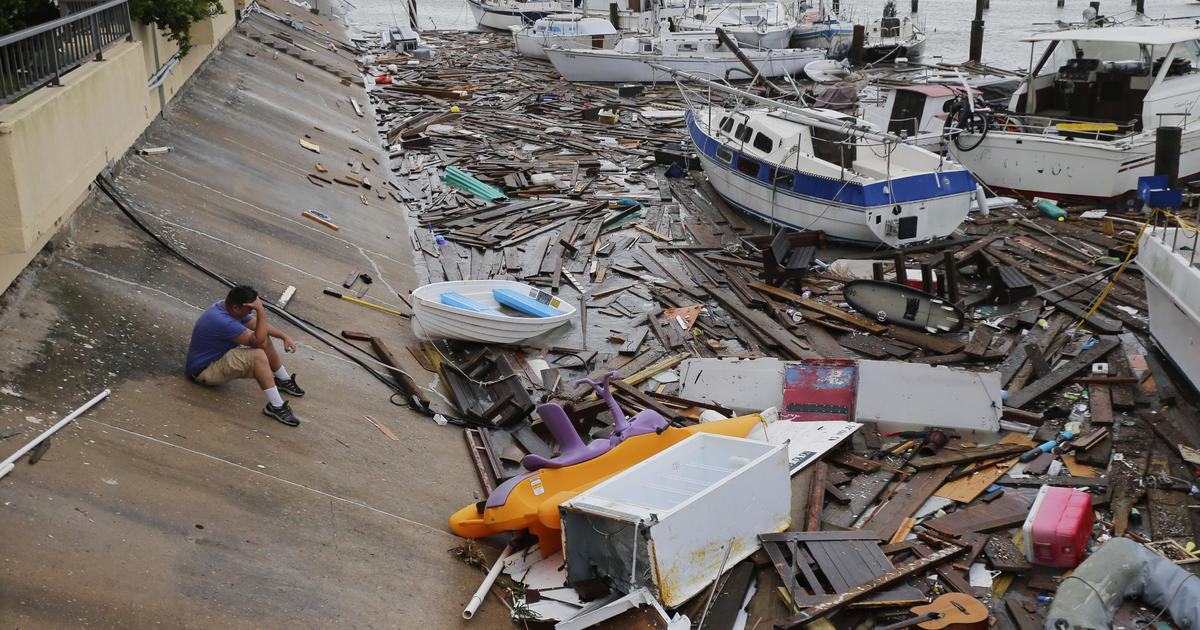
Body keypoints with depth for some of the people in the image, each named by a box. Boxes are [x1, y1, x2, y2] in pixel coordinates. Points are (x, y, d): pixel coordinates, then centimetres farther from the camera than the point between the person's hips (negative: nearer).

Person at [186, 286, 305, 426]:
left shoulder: (227, 307, -3)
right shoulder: (222, 321, -34)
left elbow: (257, 324, 11)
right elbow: (258, 341, -31)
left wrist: (284, 336, 3)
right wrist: (260, 310, -34)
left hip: (219, 354, 10)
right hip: (204, 371, -10)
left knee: (264, 338, 8)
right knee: (258, 355, -30)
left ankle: (284, 380, 24)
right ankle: (276, 406, -26)